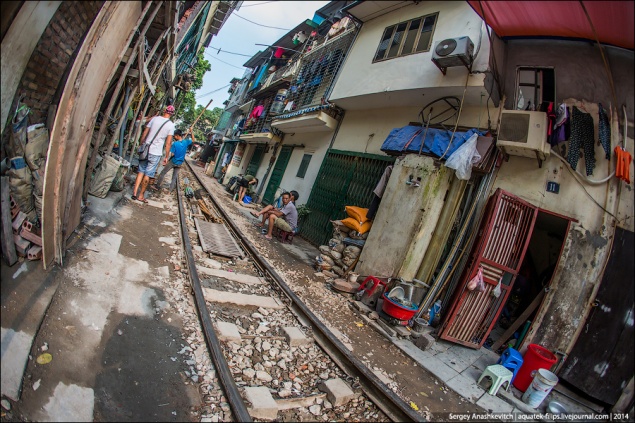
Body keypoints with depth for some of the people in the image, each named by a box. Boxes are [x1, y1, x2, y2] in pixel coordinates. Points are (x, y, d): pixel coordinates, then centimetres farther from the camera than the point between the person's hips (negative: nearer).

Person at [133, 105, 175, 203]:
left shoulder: (154, 119, 2)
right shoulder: (171, 125, -7)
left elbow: (144, 133, 5)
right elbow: (168, 143, -8)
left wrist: (141, 145, 16)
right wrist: (166, 157, -1)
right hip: (156, 153, -3)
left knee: (141, 171, 14)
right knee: (148, 174, 5)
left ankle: (135, 192, 8)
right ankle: (141, 195, 13)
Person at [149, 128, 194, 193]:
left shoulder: (175, 143, -19)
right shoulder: (186, 142, -6)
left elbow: (172, 154, -17)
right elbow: (193, 140, 11)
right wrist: (191, 132, 4)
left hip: (173, 162, -5)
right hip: (179, 163, 5)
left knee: (163, 173, 9)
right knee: (175, 176, 13)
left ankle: (157, 186, 16)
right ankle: (170, 189, 15)